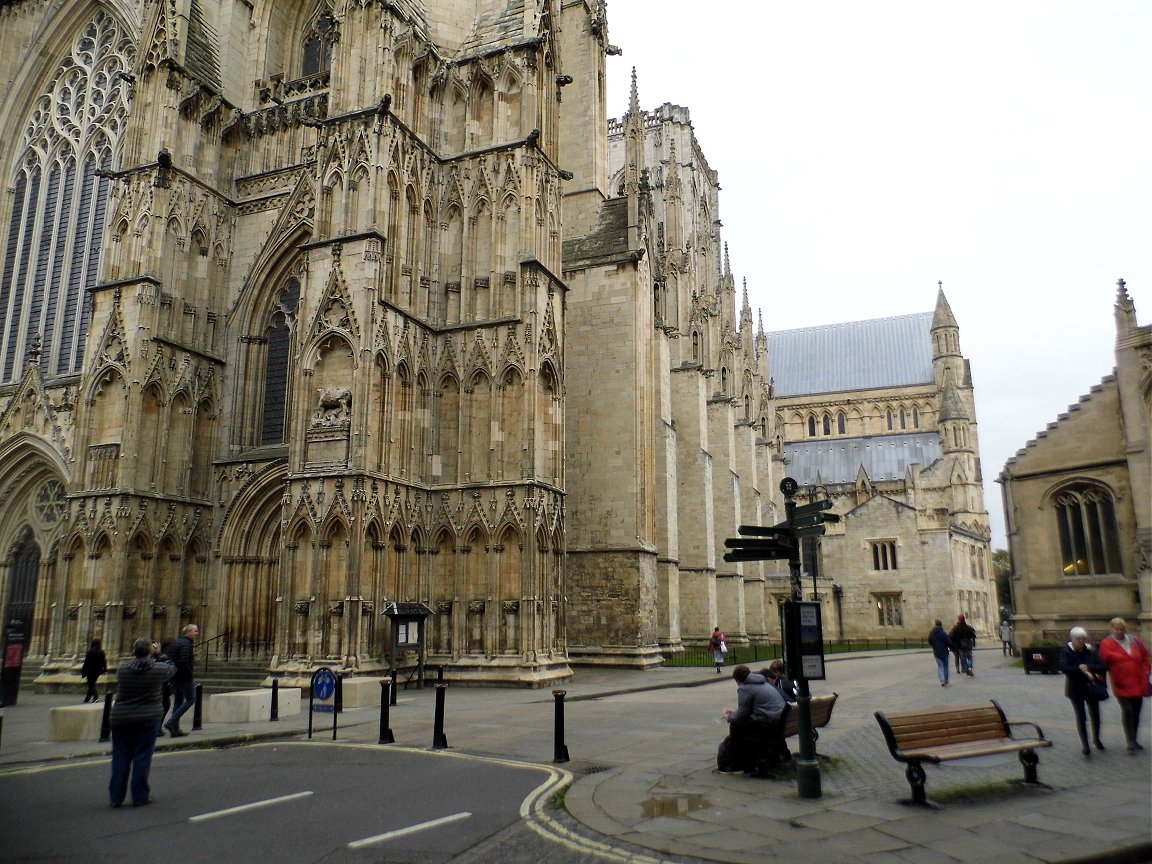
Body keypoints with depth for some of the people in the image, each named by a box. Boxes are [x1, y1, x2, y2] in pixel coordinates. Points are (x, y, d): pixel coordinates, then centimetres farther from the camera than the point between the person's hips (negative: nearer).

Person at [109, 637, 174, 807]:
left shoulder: (123, 668, -3)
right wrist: (159, 655, 19)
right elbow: (172, 668, 12)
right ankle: (140, 797, 10)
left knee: (120, 757, 11)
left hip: (121, 719, 2)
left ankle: (116, 797, 17)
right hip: (148, 719, -2)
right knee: (142, 757, 5)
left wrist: (151, 656, 14)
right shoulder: (159, 669, -8)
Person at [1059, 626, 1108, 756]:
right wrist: (1084, 671, -26)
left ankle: (1096, 738, 37)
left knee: (1095, 715, 15)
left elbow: (1103, 667, -9)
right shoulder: (1066, 651, -10)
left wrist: (1087, 667, -23)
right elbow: (1065, 668, -22)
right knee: (1081, 717, -3)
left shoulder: (1091, 651, -2)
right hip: (1076, 689, -3)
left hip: (1092, 688, 3)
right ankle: (1084, 744, 4)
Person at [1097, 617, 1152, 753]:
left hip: (1138, 684, 5)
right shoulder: (1107, 644, -4)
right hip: (1121, 684, -5)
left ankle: (1133, 740, 26)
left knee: (1136, 712, 12)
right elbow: (1104, 663, -4)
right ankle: (1130, 742, -4)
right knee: (1127, 711, -13)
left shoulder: (1135, 642, 9)